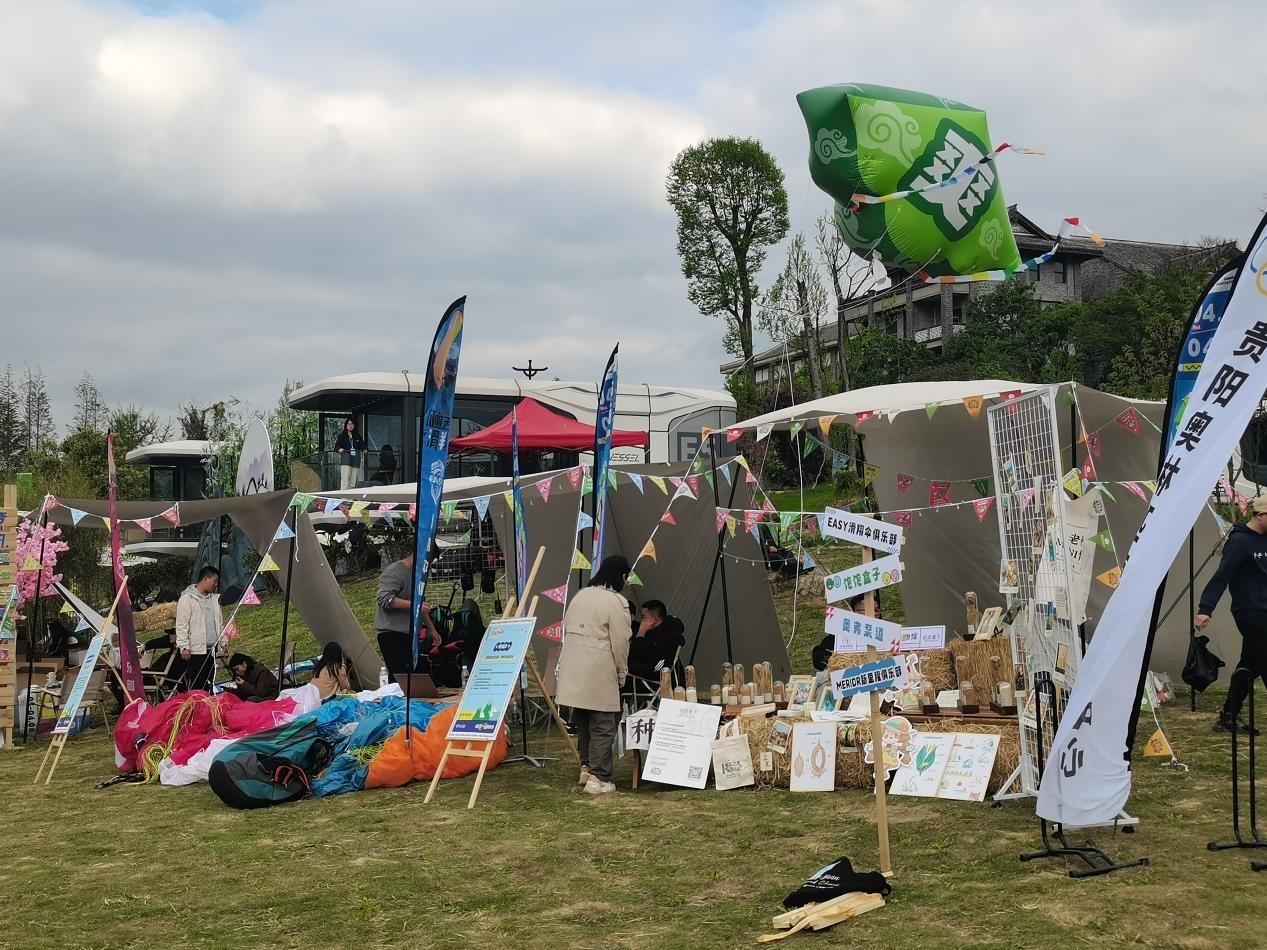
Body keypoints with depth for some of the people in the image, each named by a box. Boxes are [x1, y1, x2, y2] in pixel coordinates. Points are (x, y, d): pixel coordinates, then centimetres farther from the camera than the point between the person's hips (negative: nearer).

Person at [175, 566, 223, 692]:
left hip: (212, 650, 7)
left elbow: (220, 623, 22)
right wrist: (184, 647, -17)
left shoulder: (214, 598, 15)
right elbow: (181, 626, -13)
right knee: (195, 687, -5)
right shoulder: (187, 598, -9)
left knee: (209, 685, 12)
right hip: (195, 651, -7)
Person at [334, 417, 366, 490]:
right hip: (346, 461, -4)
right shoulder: (342, 436, 7)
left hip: (356, 462, 4)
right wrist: (339, 449, -18)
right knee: (345, 482, -14)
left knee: (353, 484, 1)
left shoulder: (357, 436, 16)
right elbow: (336, 447, 3)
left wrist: (364, 450, -7)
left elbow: (362, 445, 15)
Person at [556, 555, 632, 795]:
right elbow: (620, 643, -9)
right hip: (599, 673, -7)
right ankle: (598, 778, 0)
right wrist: (621, 675, 3)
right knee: (602, 725, -1)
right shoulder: (616, 602, -9)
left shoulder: (580, 596, 14)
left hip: (572, 670, 7)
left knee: (583, 721, 19)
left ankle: (586, 767, 29)